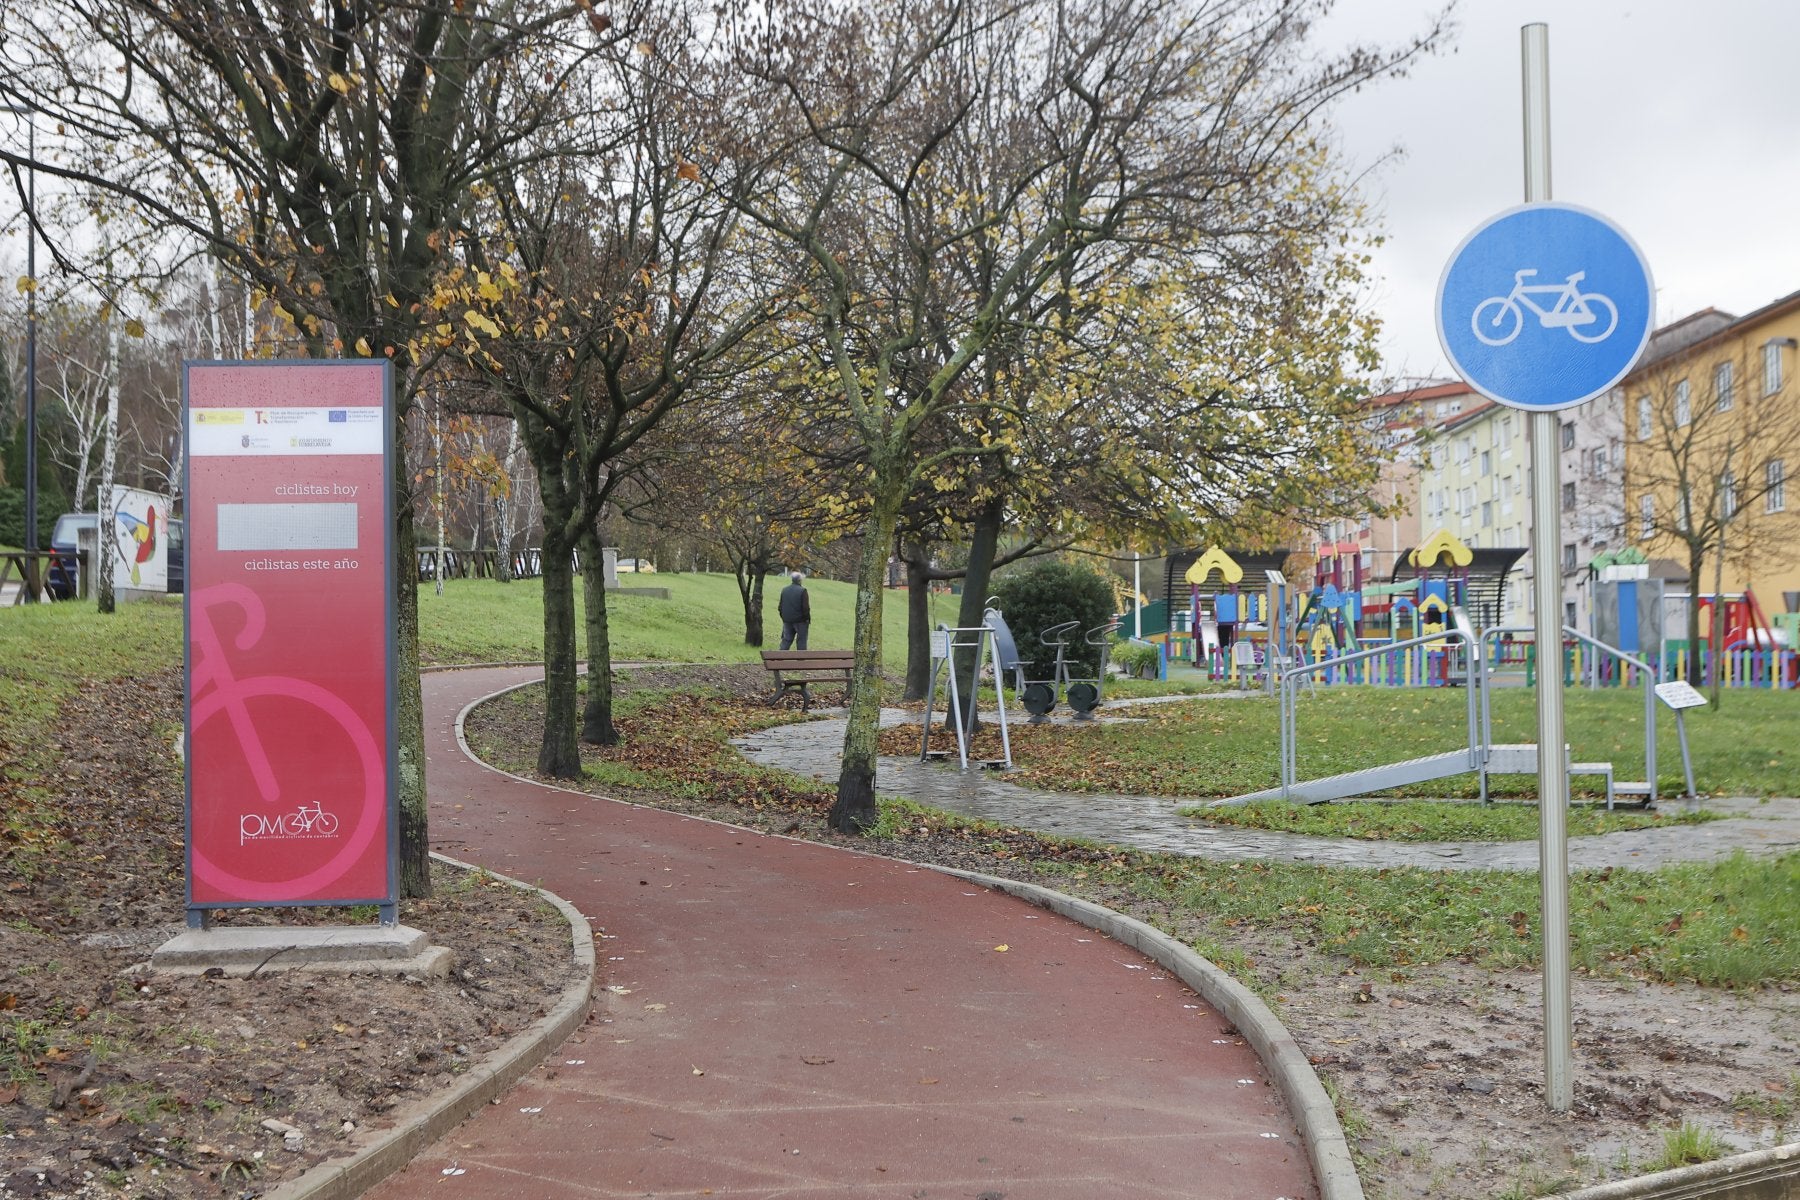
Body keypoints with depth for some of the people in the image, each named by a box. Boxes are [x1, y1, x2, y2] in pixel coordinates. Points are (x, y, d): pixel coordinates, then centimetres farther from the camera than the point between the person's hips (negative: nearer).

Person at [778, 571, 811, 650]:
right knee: (801, 640, 3)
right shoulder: (802, 591, -14)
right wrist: (808, 618, -4)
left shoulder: (784, 590, 5)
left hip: (787, 620, 5)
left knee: (786, 640, 9)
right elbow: (805, 607, -15)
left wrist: (783, 617, 20)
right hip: (800, 620, -5)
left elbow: (780, 606, 11)